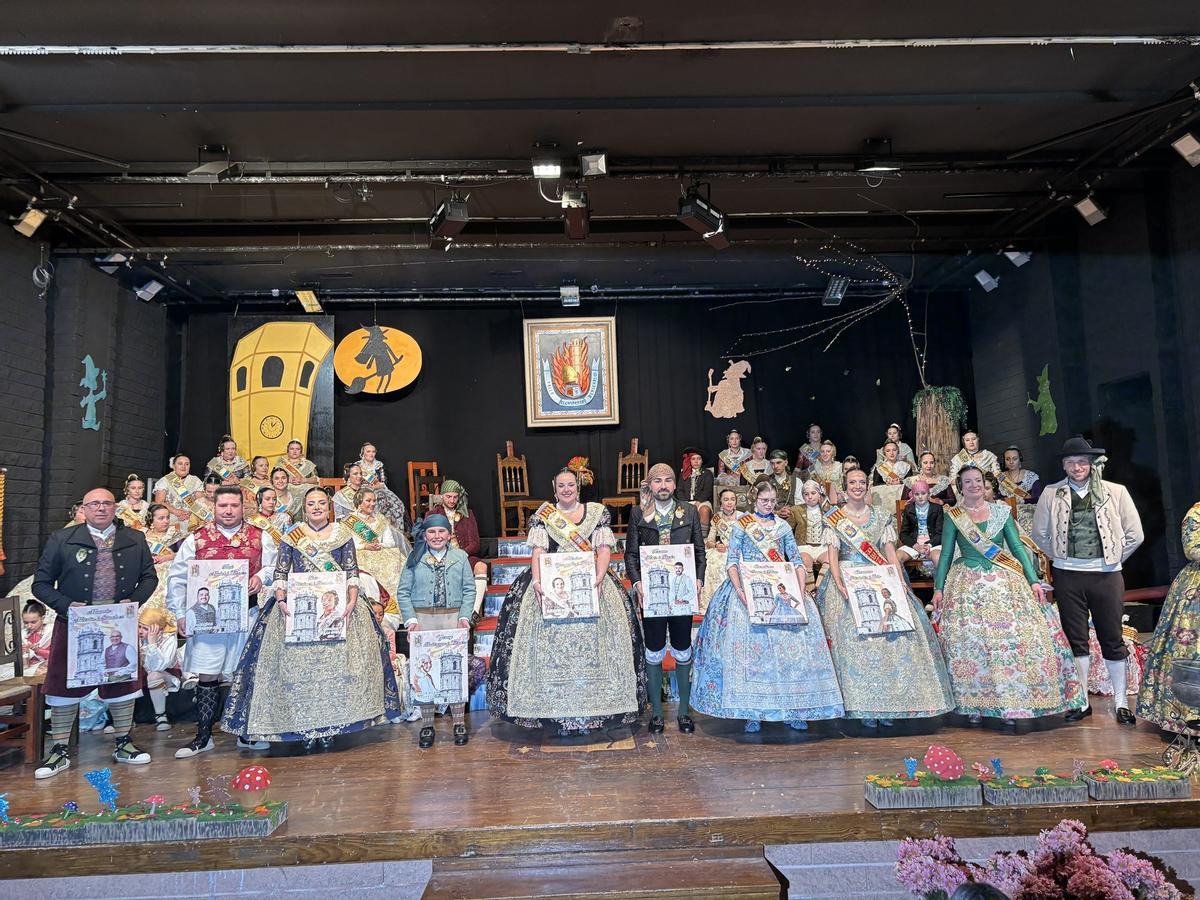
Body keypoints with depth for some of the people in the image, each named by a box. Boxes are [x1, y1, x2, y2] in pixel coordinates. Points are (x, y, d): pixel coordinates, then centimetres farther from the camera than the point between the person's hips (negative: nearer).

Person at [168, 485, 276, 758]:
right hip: (208, 618, -1)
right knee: (206, 676, 2)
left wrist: (261, 575, -12)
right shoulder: (197, 539, 5)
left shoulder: (259, 537, 7)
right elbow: (177, 578, 7)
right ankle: (203, 737, 17)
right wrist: (180, 613, 2)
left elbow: (275, 566, 9)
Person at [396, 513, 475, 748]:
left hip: (453, 618, 0)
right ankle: (427, 724, 11)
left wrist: (465, 617, -5)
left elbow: (469, 590, 6)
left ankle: (459, 723, 10)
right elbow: (403, 593, 3)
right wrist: (411, 620, -8)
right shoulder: (415, 559, 6)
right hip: (422, 618, 0)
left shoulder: (460, 556, 8)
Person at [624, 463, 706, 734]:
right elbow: (630, 553, 2)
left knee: (683, 651, 9)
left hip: (683, 590, 1)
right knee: (654, 653, 8)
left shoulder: (690, 512, 5)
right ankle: (656, 712, 20)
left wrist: (698, 580, -7)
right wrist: (636, 582, -12)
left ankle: (684, 711, 23)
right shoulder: (638, 513, 2)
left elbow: (700, 551, 6)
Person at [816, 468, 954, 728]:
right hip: (848, 582, -2)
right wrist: (839, 584, -18)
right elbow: (833, 554, -4)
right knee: (854, 639, -8)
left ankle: (886, 704, 2)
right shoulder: (834, 519, 5)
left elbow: (890, 552, 5)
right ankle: (864, 706, -3)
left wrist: (900, 581, -8)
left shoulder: (881, 517, 12)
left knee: (889, 638, -6)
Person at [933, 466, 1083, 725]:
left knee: (1012, 638, -3)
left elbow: (1017, 547, 5)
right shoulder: (953, 516, 3)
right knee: (969, 641, -1)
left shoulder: (1002, 511, 7)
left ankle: (1010, 703, 8)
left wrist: (1033, 580, -3)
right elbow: (946, 554, 3)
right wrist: (938, 588, -3)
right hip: (967, 586, -1)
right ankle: (975, 704, 9)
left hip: (1004, 583, 2)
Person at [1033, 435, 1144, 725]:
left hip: (1106, 574, -1)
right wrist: (1061, 558, 8)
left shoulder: (1115, 492, 0)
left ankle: (1121, 701, 18)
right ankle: (1081, 701, 16)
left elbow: (1135, 534, 4)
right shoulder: (1051, 494, 2)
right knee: (1076, 639, 7)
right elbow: (1040, 533, 10)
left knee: (1112, 639, 5)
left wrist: (1112, 559, 5)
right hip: (1067, 576, 1)